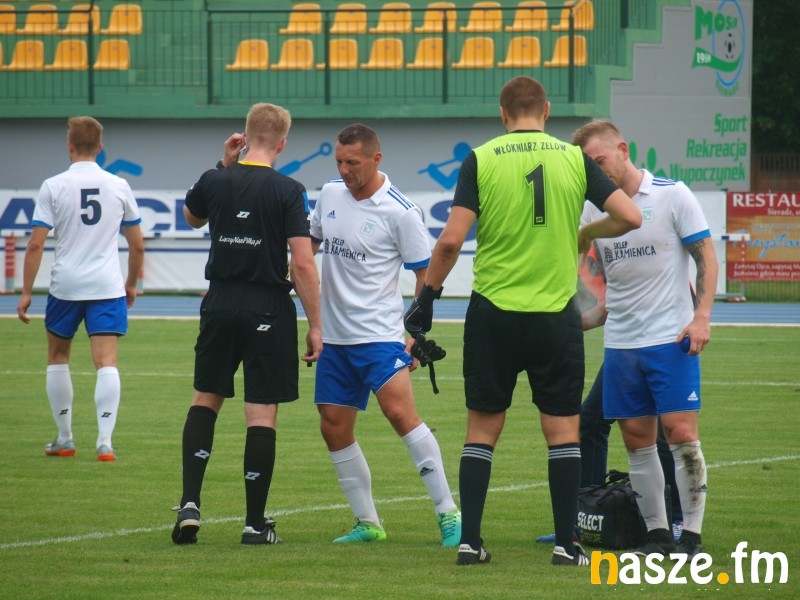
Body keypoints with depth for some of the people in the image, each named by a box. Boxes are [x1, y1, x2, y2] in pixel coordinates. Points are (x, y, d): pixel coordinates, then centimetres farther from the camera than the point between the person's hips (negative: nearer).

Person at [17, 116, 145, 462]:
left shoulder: (53, 187, -4)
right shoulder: (118, 186, 3)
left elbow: (35, 244, -7)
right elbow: (137, 244, 10)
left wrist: (26, 293, -1)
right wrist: (131, 284, 25)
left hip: (65, 287, -1)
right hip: (108, 287, 1)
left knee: (57, 358, 17)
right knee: (106, 362, -3)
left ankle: (64, 439, 20)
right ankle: (105, 442, -14)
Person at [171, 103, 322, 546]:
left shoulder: (215, 181, -1)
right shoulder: (288, 191, -11)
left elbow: (192, 217, 23)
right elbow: (304, 264, -14)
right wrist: (315, 325, -7)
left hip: (220, 305, 3)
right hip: (269, 310, -3)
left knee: (205, 400, 18)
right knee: (262, 414, 1)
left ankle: (190, 503, 6)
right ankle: (255, 523, 4)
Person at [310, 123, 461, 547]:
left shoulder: (399, 212, -11)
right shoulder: (329, 195, 7)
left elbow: (426, 274, -6)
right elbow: (311, 243, 25)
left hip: (380, 336, -7)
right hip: (335, 336, 7)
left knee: (400, 412, -22)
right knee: (334, 429, 5)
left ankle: (448, 514, -18)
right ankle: (368, 524, 16)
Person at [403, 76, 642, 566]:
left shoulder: (481, 160, -2)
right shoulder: (574, 159, 1)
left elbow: (452, 239, -9)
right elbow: (630, 217, -2)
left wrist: (427, 296, 3)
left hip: (493, 314, 0)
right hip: (556, 313, 0)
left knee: (483, 429, 8)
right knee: (563, 430, 7)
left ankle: (470, 541, 6)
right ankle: (566, 544, 5)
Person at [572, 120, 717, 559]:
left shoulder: (672, 195, -5)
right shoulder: (594, 208, 7)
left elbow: (706, 256, -3)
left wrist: (702, 315, -12)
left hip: (671, 337, -5)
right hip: (620, 342, 5)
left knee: (681, 433, -9)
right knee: (637, 439, 4)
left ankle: (692, 535, -3)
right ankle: (657, 534, 13)